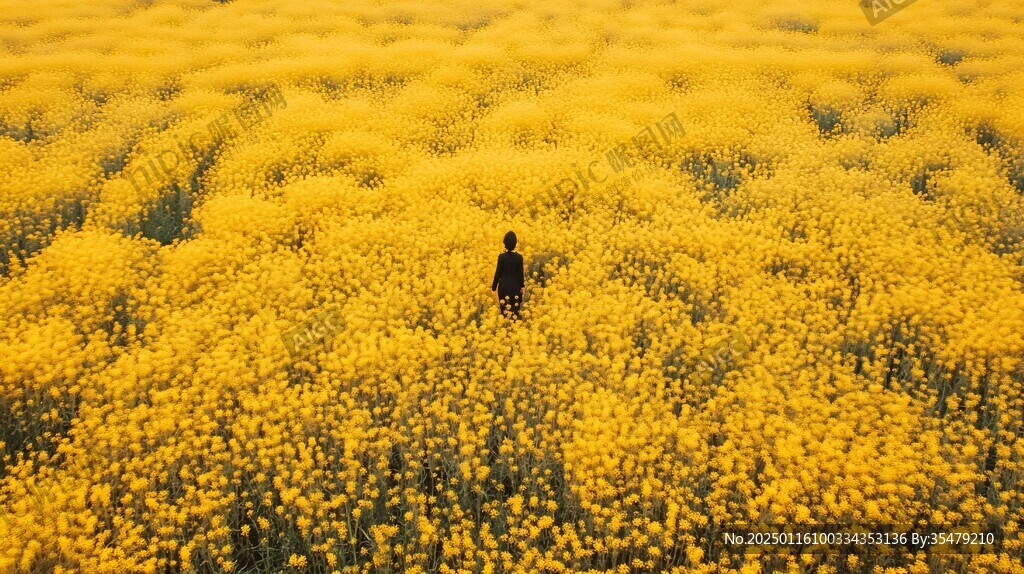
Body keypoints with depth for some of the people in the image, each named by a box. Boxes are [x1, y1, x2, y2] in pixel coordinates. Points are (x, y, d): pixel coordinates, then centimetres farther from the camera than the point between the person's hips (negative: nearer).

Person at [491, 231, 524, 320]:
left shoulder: (501, 257, -14)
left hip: (503, 287, -1)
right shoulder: (519, 257, -12)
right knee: (515, 310, 10)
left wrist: (494, 287, 3)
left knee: (504, 310, 10)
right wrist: (522, 287, 11)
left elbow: (498, 273, -8)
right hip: (515, 287, 1)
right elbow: (520, 274, -4)